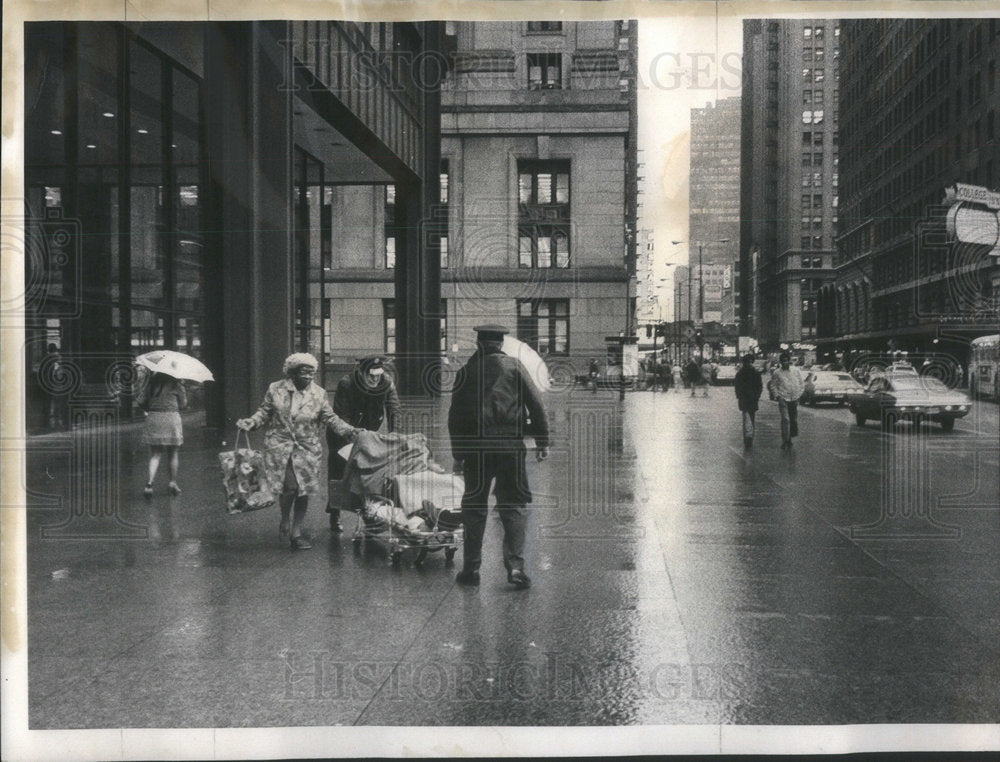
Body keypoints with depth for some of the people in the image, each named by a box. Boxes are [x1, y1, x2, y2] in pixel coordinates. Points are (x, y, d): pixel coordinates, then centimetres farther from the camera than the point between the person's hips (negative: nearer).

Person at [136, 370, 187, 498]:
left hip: (153, 419, 2)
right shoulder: (175, 383, -3)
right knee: (173, 453, 12)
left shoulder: (151, 381, 5)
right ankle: (173, 483, 16)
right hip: (171, 418, -2)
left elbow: (141, 401, 2)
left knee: (155, 454, 4)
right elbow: (183, 403, 0)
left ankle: (150, 483, -14)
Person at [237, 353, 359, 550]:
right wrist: (250, 423, -10)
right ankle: (284, 521, 17)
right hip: (280, 446, -2)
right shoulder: (276, 389, 0)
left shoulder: (319, 394, 2)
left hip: (307, 449, 2)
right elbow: (265, 413, 7)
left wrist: (349, 430, -9)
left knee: (304, 490, 0)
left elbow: (330, 418, 4)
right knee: (289, 486, -14)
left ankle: (296, 532, 16)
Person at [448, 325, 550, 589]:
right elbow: (536, 404, 0)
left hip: (476, 449, 1)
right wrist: (542, 442, 6)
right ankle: (515, 565, -4)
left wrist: (458, 455, 13)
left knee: (474, 507, 10)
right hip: (511, 446, -1)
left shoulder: (466, 372, 5)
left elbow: (455, 416, 6)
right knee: (514, 506, 6)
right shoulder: (514, 367, 4)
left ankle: (471, 568, 13)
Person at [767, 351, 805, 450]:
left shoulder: (796, 371, 8)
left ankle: (789, 439, 22)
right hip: (783, 400, -3)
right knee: (785, 420, -13)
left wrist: (799, 394, 6)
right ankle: (785, 442, -10)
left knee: (794, 420, 7)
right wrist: (776, 395, -3)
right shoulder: (777, 373, 0)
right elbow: (772, 385, 7)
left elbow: (802, 383, 16)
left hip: (794, 400, 3)